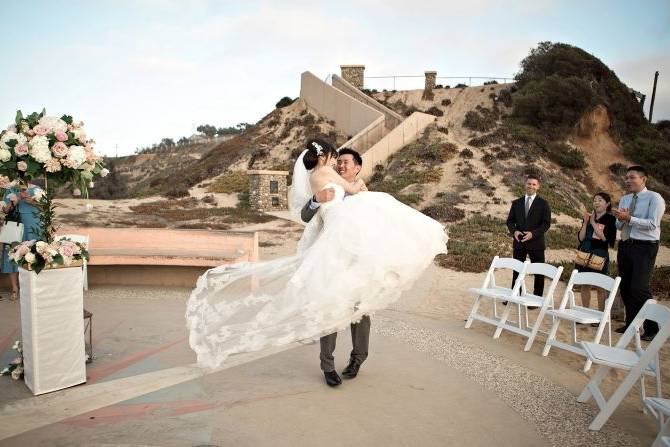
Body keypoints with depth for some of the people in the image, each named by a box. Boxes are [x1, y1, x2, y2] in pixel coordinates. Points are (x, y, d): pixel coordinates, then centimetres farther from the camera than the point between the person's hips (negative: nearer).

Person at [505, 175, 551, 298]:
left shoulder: (543, 204, -1)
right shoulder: (516, 203, 9)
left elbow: (546, 223, -6)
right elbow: (510, 220, 10)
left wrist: (533, 233, -20)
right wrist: (514, 231, -11)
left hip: (536, 242, -3)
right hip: (518, 242, 3)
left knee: (538, 272, 4)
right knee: (517, 270, 11)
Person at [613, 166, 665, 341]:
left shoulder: (654, 198, -6)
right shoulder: (624, 199, 14)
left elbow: (652, 224, -18)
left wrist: (629, 218, -21)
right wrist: (620, 219, -9)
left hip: (645, 248, -7)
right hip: (625, 246, 7)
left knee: (639, 289, -12)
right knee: (625, 287, 12)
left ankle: (652, 328, 3)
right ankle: (631, 324, 27)